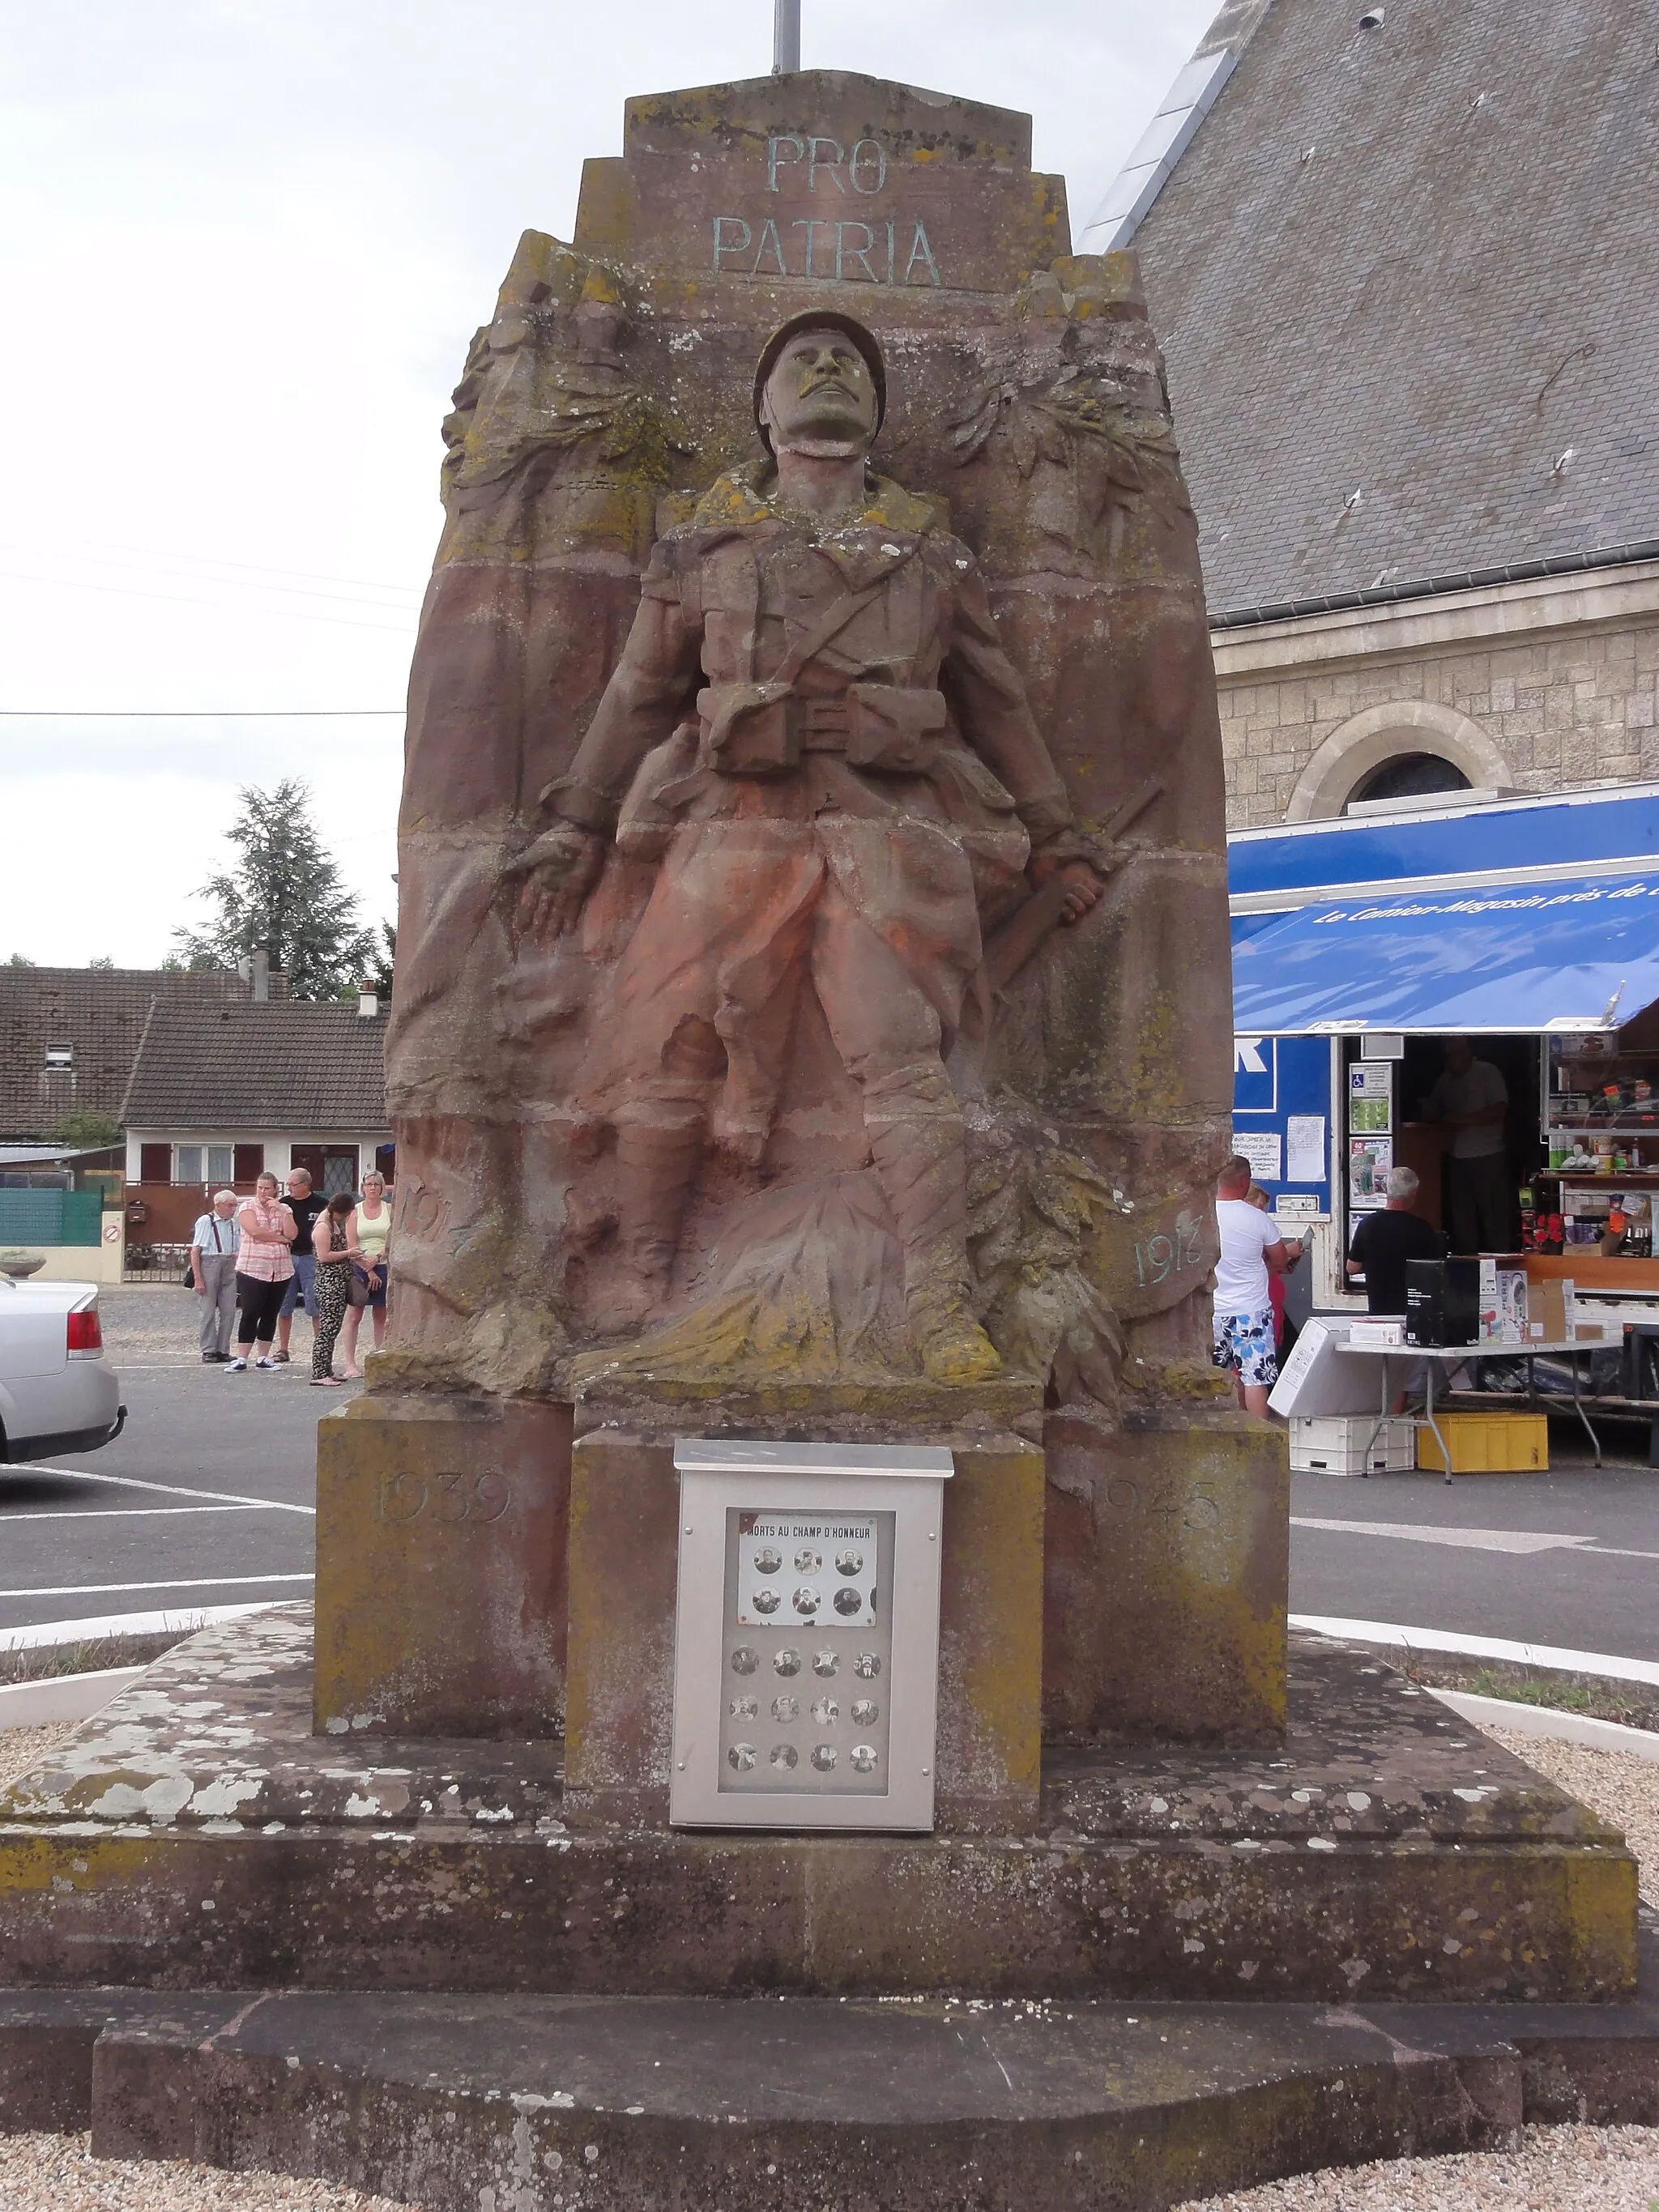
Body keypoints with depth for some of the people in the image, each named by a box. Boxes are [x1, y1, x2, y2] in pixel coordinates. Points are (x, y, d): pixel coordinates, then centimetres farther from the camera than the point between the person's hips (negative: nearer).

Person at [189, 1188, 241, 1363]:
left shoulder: (234, 1224, 11)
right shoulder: (205, 1221, -5)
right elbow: (195, 1251, -7)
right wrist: (197, 1278, -12)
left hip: (229, 1268, 5)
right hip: (209, 1265, -5)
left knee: (229, 1311, 3)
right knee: (209, 1311, 0)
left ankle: (223, 1350, 11)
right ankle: (208, 1351, 6)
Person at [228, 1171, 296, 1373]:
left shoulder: (284, 1209, 11)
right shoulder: (248, 1207, 1)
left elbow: (291, 1234, -3)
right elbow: (255, 1231, -14)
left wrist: (280, 1210, -8)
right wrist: (280, 1238, -6)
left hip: (280, 1271, 4)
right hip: (252, 1269, -4)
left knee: (270, 1315, 8)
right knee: (250, 1315, -7)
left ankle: (263, 1357, 16)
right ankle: (241, 1359, -5)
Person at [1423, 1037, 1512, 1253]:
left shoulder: (1487, 1072, -1)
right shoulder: (1446, 1081, 16)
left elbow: (1499, 1110, -10)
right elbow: (1431, 1114, 22)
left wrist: (1463, 1120, -12)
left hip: (1488, 1157, -6)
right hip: (1458, 1159, 6)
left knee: (1495, 1217, -6)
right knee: (1462, 1221, 5)